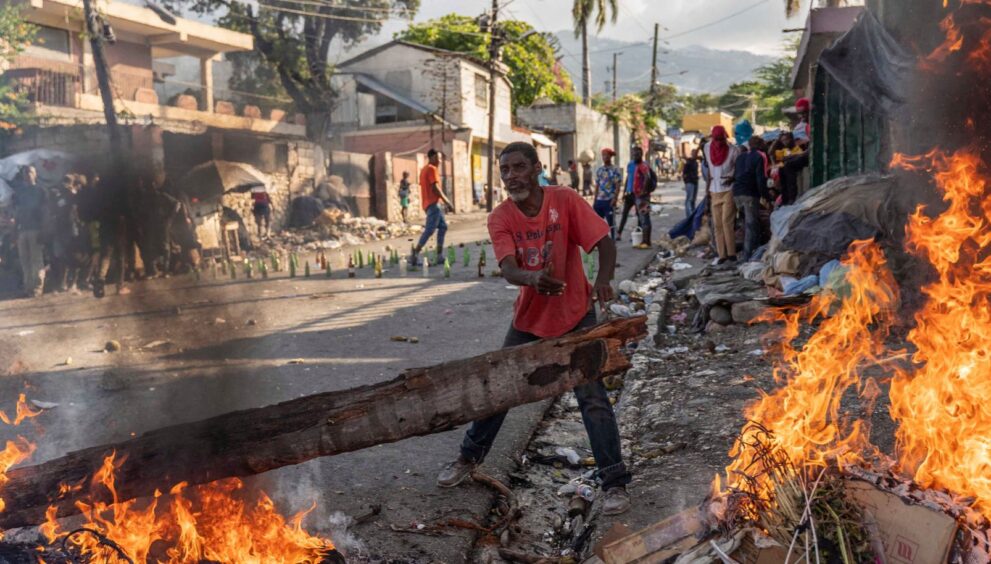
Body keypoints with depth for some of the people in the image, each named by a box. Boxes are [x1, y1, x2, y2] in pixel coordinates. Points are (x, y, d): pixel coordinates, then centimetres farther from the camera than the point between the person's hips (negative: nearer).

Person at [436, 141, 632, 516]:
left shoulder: (565, 201, -15)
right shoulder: (500, 218, -10)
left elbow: (605, 244, -19)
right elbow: (508, 269, -25)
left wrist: (603, 281, -40)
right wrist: (533, 279, -49)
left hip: (575, 317, -3)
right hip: (528, 319, 3)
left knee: (592, 397, -9)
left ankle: (615, 483, 3)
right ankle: (469, 458, 34)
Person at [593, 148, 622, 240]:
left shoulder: (615, 170, -4)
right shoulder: (599, 170, 13)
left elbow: (618, 186, -8)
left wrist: (614, 199, -18)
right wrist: (595, 200, 11)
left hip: (609, 200, -5)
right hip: (599, 200, 6)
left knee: (611, 223, 1)